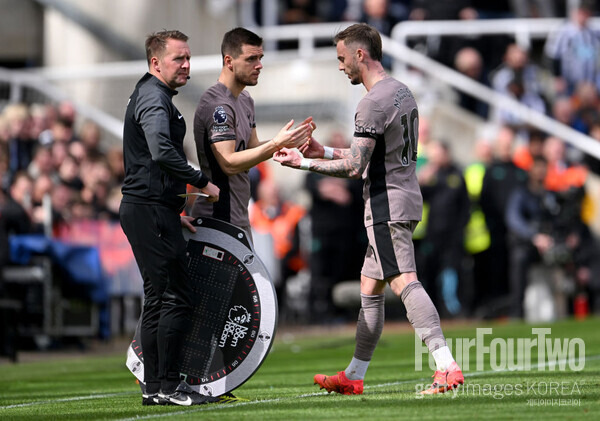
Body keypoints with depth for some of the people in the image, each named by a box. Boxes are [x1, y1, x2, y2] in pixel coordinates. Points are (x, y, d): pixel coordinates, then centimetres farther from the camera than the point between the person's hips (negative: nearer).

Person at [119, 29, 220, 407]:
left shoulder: (152, 97, 22)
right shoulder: (154, 99, -12)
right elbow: (162, 153, -29)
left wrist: (174, 211, 26)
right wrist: (203, 182, -22)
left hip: (148, 209, 11)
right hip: (151, 210, -11)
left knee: (159, 298, 11)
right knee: (175, 297, -11)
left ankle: (155, 387, 13)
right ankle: (168, 385, -10)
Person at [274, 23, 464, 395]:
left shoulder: (374, 103, -16)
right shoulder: (402, 92, 16)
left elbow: (354, 168, -18)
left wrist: (302, 162, -8)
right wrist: (325, 152, 23)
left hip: (387, 205, -10)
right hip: (405, 199, 10)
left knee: (404, 282, -18)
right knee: (370, 288, 15)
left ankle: (447, 366, -29)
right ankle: (354, 377, 22)